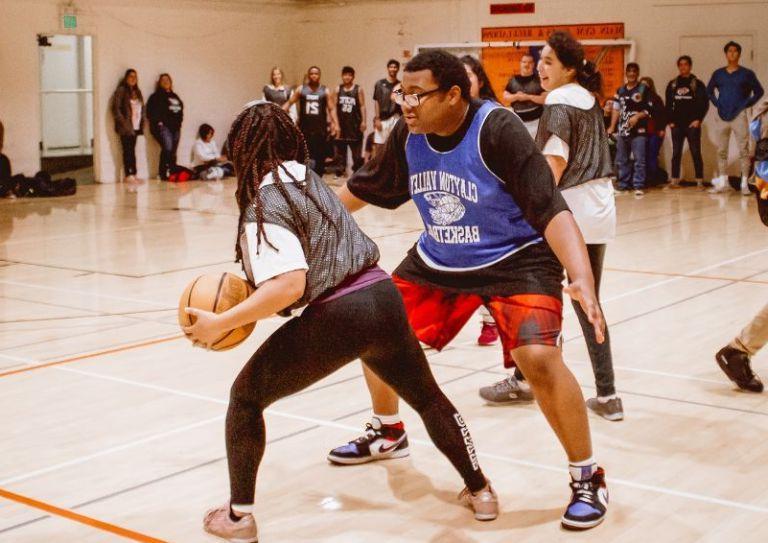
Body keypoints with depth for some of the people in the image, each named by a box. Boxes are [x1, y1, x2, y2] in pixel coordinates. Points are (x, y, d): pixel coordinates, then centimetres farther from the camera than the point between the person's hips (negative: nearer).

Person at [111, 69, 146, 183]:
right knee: (128, 151, -6)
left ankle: (133, 174, 9)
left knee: (132, 151, 9)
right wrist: (123, 122, -15)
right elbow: (116, 109, -12)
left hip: (136, 127, 7)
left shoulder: (137, 92, 17)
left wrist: (143, 120, 8)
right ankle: (129, 175, -5)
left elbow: (142, 108, 22)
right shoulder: (121, 91, -6)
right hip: (126, 127, -7)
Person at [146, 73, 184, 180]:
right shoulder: (156, 96, 4)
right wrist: (159, 122, -12)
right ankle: (163, 173, -14)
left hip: (175, 127, 6)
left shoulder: (175, 96, 22)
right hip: (163, 127, -6)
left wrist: (179, 122, 8)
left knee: (173, 151, 4)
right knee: (167, 148, -20)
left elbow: (181, 110, 23)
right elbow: (150, 112, -4)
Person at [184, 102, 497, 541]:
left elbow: (289, 287, -21)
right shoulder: (312, 180, 14)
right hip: (385, 297, 7)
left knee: (245, 396, 14)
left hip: (336, 318, -7)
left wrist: (220, 323, -15)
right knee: (429, 397, 29)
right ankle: (480, 490, 38)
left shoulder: (265, 204, -9)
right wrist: (254, 280, 24)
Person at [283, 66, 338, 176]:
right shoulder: (301, 89, 5)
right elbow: (289, 103, 4)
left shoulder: (325, 91, 4)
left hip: (320, 129, 0)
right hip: (304, 128, 0)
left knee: (320, 156, 3)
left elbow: (331, 109, 2)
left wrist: (336, 124, -10)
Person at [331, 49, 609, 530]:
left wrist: (582, 278, -45)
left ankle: (587, 477, -3)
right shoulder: (407, 136, -9)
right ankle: (387, 432, 38)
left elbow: (551, 209, -32)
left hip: (515, 259, -6)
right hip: (437, 261, 7)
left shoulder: (498, 129, -26)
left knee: (538, 357, -24)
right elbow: (365, 187, 10)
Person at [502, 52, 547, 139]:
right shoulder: (513, 80, 7)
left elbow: (545, 99, -9)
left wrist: (528, 97, -17)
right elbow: (505, 98, 5)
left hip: (535, 120, -3)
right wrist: (516, 96, -14)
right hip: (518, 121, 3)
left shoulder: (539, 80, -2)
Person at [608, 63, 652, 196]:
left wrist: (638, 116, -18)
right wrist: (612, 127, 10)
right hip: (622, 130, 5)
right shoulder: (620, 91, 14)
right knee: (621, 160, 9)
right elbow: (616, 110, 15)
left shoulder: (644, 89, 1)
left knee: (639, 160, -8)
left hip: (639, 130, -5)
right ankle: (623, 185, 17)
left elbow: (650, 109, -3)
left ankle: (639, 186, -5)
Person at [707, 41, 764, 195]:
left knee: (743, 150, -7)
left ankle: (744, 184, -5)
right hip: (722, 116, 3)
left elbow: (759, 91, 6)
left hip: (739, 116, -3)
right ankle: (722, 182, 14)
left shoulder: (747, 74, 1)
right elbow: (709, 90, 23)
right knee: (721, 151, 7)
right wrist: (716, 103, 8)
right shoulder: (718, 74, 9)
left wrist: (747, 104, -4)